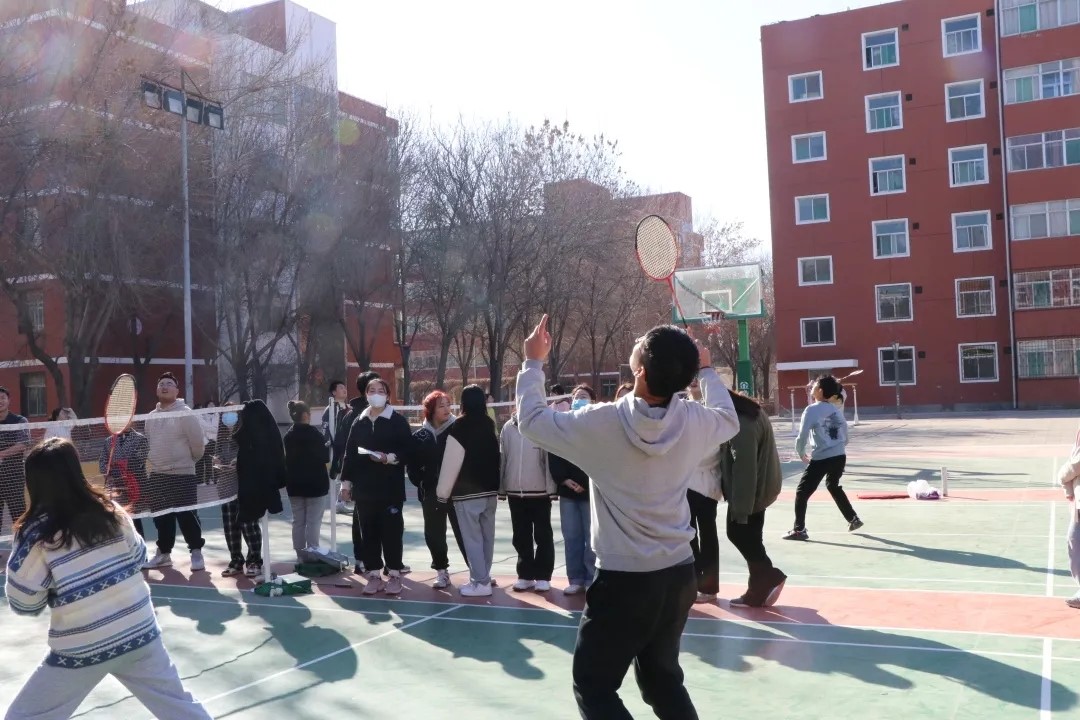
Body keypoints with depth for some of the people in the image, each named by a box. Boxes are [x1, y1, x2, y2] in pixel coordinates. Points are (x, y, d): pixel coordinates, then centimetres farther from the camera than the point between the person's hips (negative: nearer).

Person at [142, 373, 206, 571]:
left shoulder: (185, 414, -11)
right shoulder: (151, 417, 10)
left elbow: (198, 444, -9)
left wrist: (187, 462, 4)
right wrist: (157, 463, 17)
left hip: (182, 475, -6)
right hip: (157, 475, 6)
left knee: (187, 516, -5)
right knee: (161, 517, 12)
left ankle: (196, 552, 6)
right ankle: (164, 553, 24)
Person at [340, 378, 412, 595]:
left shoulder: (398, 420, -2)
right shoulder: (358, 421, 11)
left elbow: (408, 451, -5)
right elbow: (350, 453, 13)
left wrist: (389, 458, -20)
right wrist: (346, 481, 9)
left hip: (390, 487, -4)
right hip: (364, 487, 4)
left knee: (392, 531, 1)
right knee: (368, 532, 7)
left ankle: (394, 575, 11)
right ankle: (374, 575, 15)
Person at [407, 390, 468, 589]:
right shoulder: (420, 436, 4)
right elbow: (413, 465, 6)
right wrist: (421, 483, -6)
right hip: (431, 494, 3)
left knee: (462, 532, 1)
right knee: (434, 534, 9)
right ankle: (441, 571, 23)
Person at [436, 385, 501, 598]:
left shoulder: (460, 427, -12)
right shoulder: (490, 425, 6)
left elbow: (451, 463, -13)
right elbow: (496, 457, 12)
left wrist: (443, 491, -5)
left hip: (467, 492, -7)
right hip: (490, 490, 7)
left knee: (472, 537, -2)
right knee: (486, 535, 12)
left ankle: (480, 582, -1)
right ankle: (483, 577, 22)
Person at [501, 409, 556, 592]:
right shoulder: (508, 427, 3)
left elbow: (550, 458, -8)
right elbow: (502, 459, 7)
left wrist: (551, 489, -10)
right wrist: (501, 488, 7)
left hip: (539, 492, -4)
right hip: (515, 492, 4)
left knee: (543, 536, 6)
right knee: (521, 537, 12)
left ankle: (543, 576, 15)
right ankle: (525, 575, 23)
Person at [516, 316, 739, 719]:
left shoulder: (601, 423, -17)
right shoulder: (695, 422, -7)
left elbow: (532, 419, -2)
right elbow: (729, 419, 18)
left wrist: (533, 362, 11)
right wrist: (707, 371, 31)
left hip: (623, 580, -5)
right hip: (678, 574, 5)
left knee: (593, 688, 9)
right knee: (663, 680, 22)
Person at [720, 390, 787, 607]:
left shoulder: (742, 426, -24)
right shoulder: (750, 415, 10)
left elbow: (743, 469, -25)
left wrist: (740, 507, -23)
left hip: (749, 491, -10)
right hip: (757, 488, 10)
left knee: (739, 534, 1)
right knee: (749, 538, 13)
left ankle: (770, 577, 6)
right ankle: (759, 589, 17)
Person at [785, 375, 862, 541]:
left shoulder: (812, 410, -7)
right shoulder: (837, 411, 11)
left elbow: (802, 435, -9)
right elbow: (845, 437, 16)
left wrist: (801, 454, 6)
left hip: (821, 458, -7)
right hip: (840, 456, 7)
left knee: (802, 492, 4)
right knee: (833, 486, 31)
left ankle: (799, 530, 1)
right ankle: (853, 519, 35)